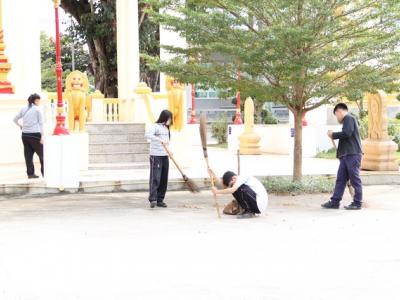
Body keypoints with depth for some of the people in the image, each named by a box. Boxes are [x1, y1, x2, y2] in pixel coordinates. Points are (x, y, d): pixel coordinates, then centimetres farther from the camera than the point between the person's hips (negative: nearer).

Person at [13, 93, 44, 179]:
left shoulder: (23, 109, 10)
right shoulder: (37, 109, -4)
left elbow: (15, 119, 13)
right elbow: (41, 123, -7)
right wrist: (42, 136, -8)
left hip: (25, 134, 5)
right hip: (35, 134, -5)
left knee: (28, 154, 7)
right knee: (41, 153, 5)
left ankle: (30, 173, 8)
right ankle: (44, 172, 7)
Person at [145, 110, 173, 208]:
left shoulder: (166, 128, 16)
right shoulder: (155, 126, -9)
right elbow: (148, 134, -26)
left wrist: (169, 151, 12)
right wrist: (160, 140, -34)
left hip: (165, 156, 8)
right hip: (156, 156, -8)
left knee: (164, 179, 7)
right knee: (155, 178, -12)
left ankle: (160, 200, 13)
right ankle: (152, 199, -15)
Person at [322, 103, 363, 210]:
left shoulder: (348, 118, -5)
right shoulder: (348, 120, 25)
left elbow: (347, 133, -19)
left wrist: (333, 135, -6)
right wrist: (334, 135, 15)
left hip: (352, 155, -10)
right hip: (346, 155, 10)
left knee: (355, 179, -5)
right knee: (340, 179, 6)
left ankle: (357, 203, -1)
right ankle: (335, 202, 6)